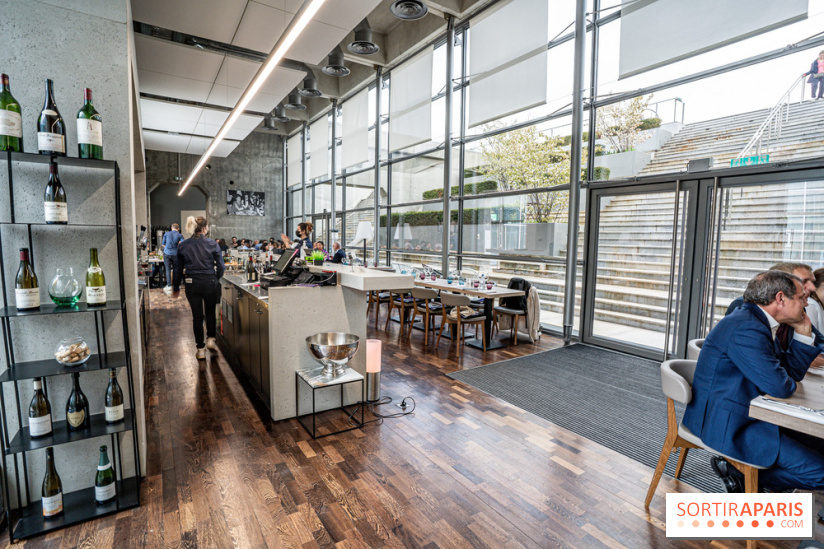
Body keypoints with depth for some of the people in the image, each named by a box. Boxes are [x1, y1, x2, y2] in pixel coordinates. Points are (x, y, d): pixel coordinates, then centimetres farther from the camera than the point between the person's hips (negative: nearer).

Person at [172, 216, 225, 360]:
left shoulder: (183, 245, 1)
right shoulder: (212, 244, -6)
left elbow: (178, 268, 6)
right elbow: (220, 266, -5)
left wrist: (176, 287, 14)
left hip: (192, 284, 2)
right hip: (210, 282, -2)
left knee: (197, 316, 9)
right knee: (210, 313, 20)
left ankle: (200, 349, 15)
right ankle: (211, 339, 12)